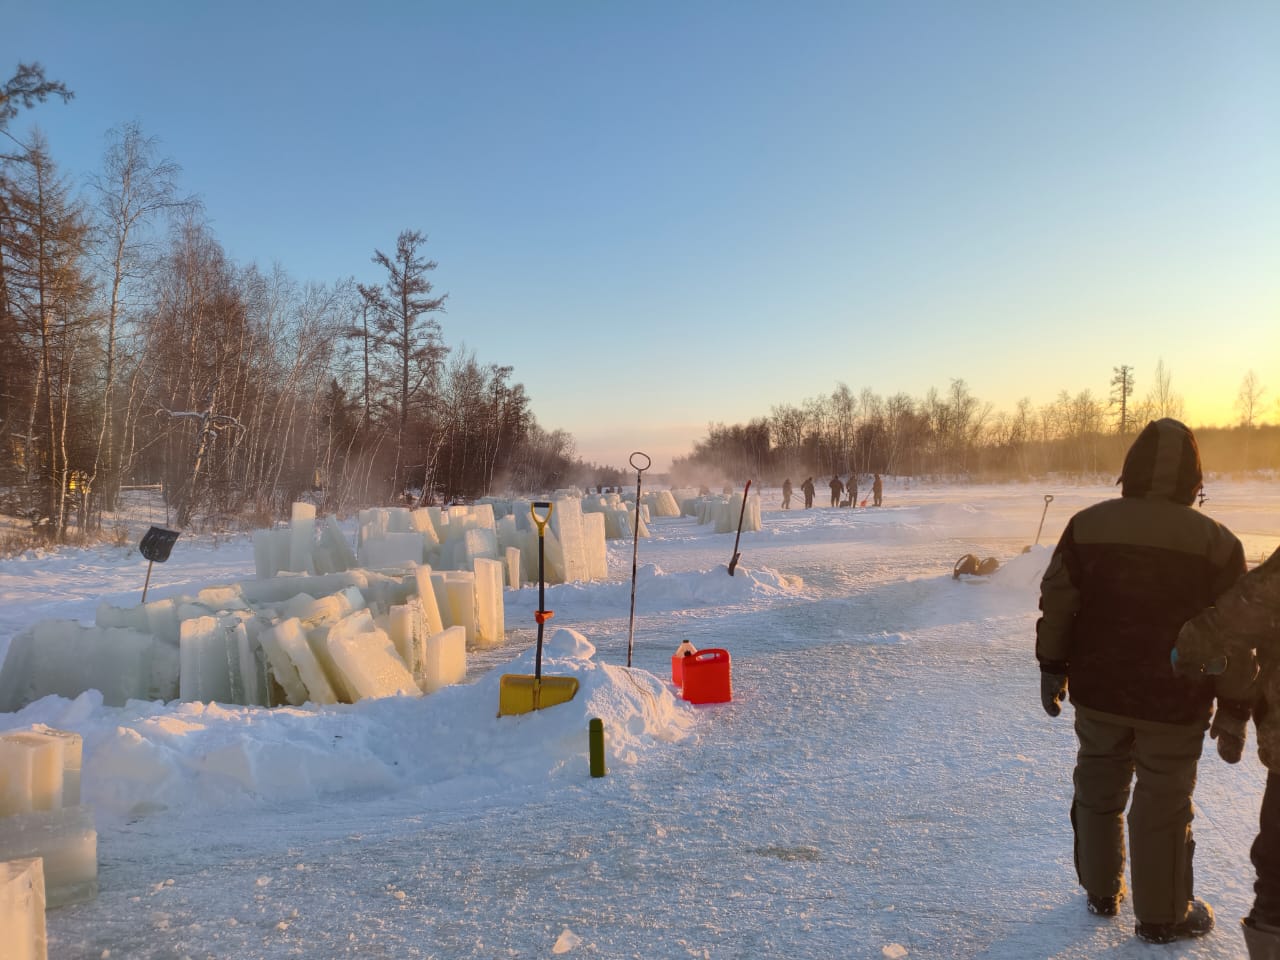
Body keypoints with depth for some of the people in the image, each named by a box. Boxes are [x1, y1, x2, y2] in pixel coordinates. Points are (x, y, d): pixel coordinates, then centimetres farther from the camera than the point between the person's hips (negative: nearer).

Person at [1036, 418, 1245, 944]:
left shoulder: (1087, 525, -6)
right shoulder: (1217, 543, -10)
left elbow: (1056, 605, -2)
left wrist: (1052, 668, 9)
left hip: (1098, 692, 2)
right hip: (1174, 703, -2)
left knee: (1098, 791, 18)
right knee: (1163, 806, 10)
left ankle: (1101, 891, 33)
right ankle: (1162, 916, 23)